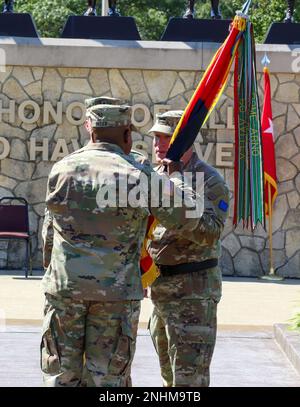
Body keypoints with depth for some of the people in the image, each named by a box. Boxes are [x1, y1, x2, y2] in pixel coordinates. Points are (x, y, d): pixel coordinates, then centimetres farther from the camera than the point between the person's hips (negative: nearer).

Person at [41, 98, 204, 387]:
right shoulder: (139, 176, -6)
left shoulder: (62, 170, 3)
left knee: (60, 376, 8)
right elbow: (186, 217, -3)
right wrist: (175, 178, 15)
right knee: (106, 379, 4)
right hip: (117, 291, -2)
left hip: (63, 287, 2)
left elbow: (49, 235, 10)